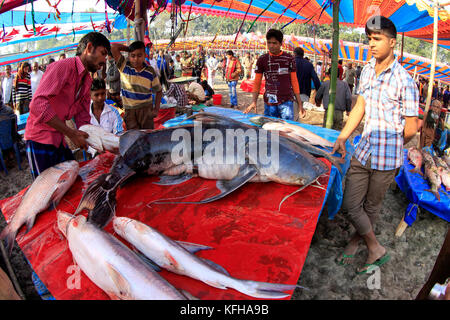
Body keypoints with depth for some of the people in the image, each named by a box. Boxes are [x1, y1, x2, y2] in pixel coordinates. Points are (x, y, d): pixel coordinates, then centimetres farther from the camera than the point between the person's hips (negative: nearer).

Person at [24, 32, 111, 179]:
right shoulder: (62, 67, -16)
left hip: (60, 139, 9)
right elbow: (38, 104, -27)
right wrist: (71, 133, -28)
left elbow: (82, 118, 9)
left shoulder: (87, 80, 13)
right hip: (41, 139, -9)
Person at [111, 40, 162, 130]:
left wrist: (156, 109, -3)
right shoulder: (124, 66, -2)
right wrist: (129, 49, 0)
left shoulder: (151, 72, -2)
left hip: (146, 109, 0)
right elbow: (113, 47, -11)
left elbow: (158, 91, 7)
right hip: (129, 109, 0)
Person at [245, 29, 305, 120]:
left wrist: (300, 104, 6)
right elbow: (257, 83, 7)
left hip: (286, 101, -1)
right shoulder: (262, 60, 6)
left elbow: (294, 81, 9)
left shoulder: (289, 59, 5)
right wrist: (254, 102, -7)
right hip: (269, 102, 1)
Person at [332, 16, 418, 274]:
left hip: (387, 158, -6)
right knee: (350, 205, 8)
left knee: (372, 207, 12)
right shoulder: (367, 71, 5)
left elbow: (411, 129, -9)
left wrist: (390, 147, 5)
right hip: (363, 151, 6)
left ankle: (357, 240, 34)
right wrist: (342, 138, 4)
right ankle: (376, 249, 31)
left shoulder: (404, 81, -15)